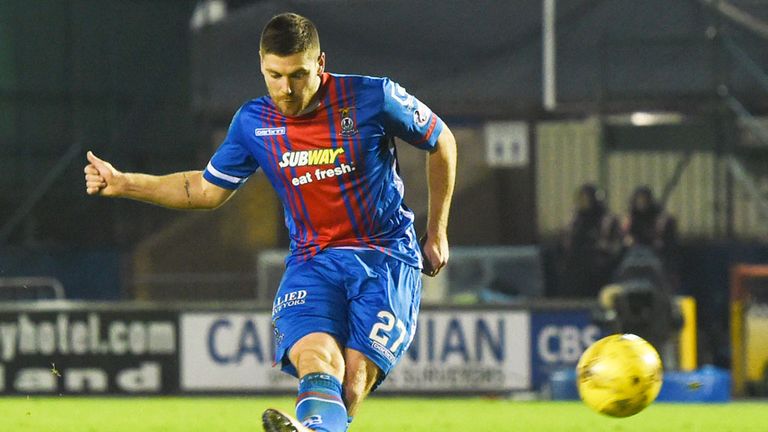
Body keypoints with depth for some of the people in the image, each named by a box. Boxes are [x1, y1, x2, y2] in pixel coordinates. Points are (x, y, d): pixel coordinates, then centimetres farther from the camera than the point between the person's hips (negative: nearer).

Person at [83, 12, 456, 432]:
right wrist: (123, 184, 11)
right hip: (312, 261, 1)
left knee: (355, 376, -27)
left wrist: (437, 233, 13)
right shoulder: (253, 122, 3)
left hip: (387, 257, -1)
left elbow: (441, 142, 9)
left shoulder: (373, 98, -7)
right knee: (317, 359, -31)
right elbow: (208, 189, 19)